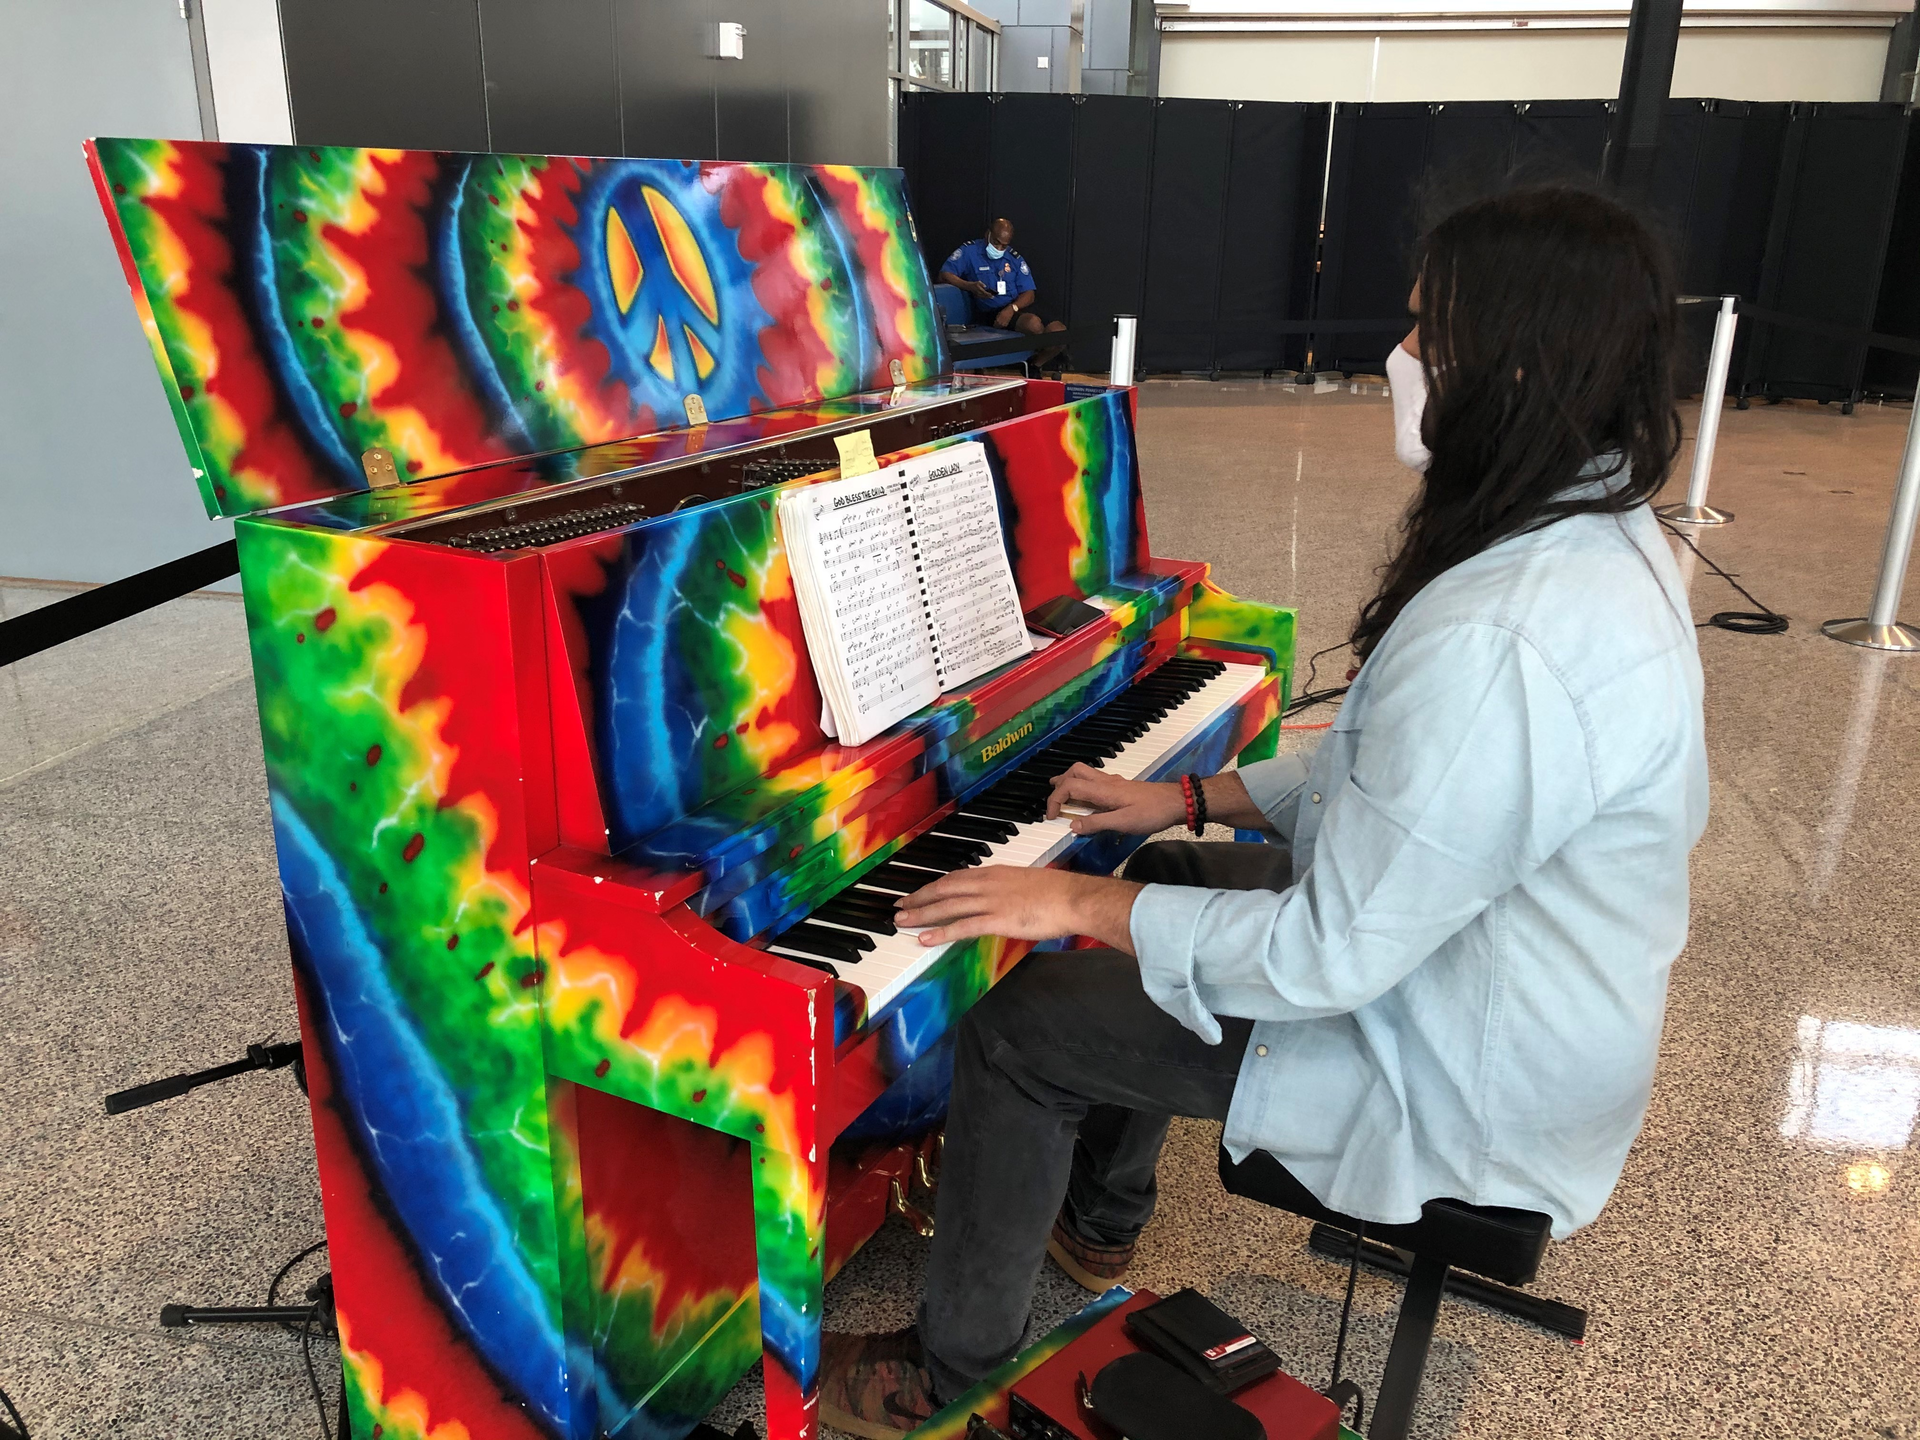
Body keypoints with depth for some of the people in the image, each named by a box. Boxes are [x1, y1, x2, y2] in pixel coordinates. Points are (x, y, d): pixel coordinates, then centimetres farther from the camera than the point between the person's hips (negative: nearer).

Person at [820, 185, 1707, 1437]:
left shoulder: (1497, 640, -36)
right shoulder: (1605, 533, -1)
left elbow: (1331, 958, -31)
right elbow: (1402, 773, 8)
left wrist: (1082, 900, -19)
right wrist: (1190, 799, 7)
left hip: (1469, 1092, -10)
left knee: (1017, 1027, -5)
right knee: (1171, 886, 21)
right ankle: (1098, 1220, 39)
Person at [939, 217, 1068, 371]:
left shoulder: (1015, 258, 14)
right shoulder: (969, 251, 5)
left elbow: (1029, 294, 8)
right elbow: (944, 275, -4)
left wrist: (1011, 309, -15)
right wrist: (970, 286, -22)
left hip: (1017, 309, 5)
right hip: (988, 313, -5)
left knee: (1059, 331, -16)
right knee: (1034, 325, -33)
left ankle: (1034, 366, 9)